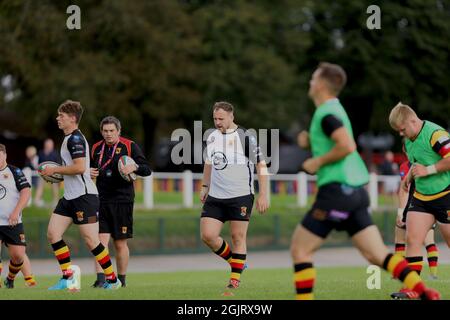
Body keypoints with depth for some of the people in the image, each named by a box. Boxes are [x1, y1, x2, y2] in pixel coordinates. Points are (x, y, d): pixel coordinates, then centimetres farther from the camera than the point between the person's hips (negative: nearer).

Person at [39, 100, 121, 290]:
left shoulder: (75, 138, -14)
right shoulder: (69, 139, 18)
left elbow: (80, 167, -24)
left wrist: (55, 170, -14)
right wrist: (55, 174, 15)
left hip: (84, 196, -10)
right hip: (70, 196, 10)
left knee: (91, 240, -7)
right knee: (52, 233, 2)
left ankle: (112, 279, 4)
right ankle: (68, 278, 5)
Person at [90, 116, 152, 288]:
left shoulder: (129, 146, -1)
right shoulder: (96, 148, 11)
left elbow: (147, 170, -3)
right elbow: (90, 169, 24)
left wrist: (135, 167, -23)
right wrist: (89, 172, 1)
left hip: (123, 201, -3)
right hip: (101, 201, 3)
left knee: (120, 243, 4)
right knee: (101, 240, -8)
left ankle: (121, 280, 16)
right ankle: (100, 279, -11)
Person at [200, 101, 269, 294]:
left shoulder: (246, 137, -7)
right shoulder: (212, 137, 9)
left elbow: (261, 166, -6)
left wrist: (263, 195, -10)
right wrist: (205, 187, 20)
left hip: (241, 196, -5)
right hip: (215, 197, 5)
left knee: (238, 237, -2)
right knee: (207, 235, -6)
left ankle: (235, 281, 7)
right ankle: (233, 261, 18)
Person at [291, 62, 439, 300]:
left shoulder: (327, 113, -11)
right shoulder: (334, 109, 19)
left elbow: (347, 146, -26)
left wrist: (317, 162, -14)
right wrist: (311, 141, 15)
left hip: (337, 189, -9)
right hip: (355, 190, 9)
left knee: (299, 249, 1)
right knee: (377, 254, 3)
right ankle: (424, 293, -8)